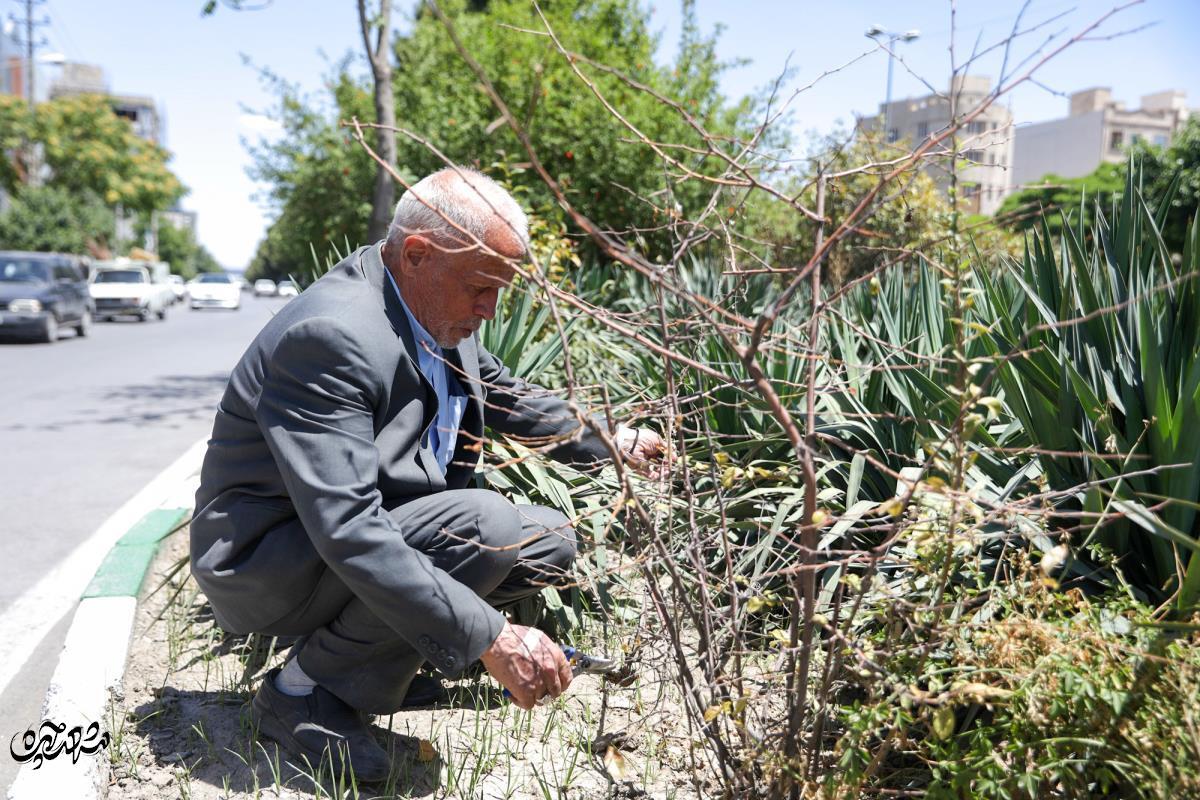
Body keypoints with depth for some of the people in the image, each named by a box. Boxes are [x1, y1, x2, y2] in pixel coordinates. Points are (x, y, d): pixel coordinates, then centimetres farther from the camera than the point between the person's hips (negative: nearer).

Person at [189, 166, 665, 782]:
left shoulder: (437, 309, -2)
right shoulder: (330, 336, -29)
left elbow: (505, 395, 17)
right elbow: (347, 533, -35)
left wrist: (611, 442, 10)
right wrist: (489, 636, -35)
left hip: (375, 532, 9)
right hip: (266, 564, -9)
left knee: (550, 540, 2)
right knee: (483, 525, -29)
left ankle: (372, 652, 8)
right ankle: (305, 691, -10)